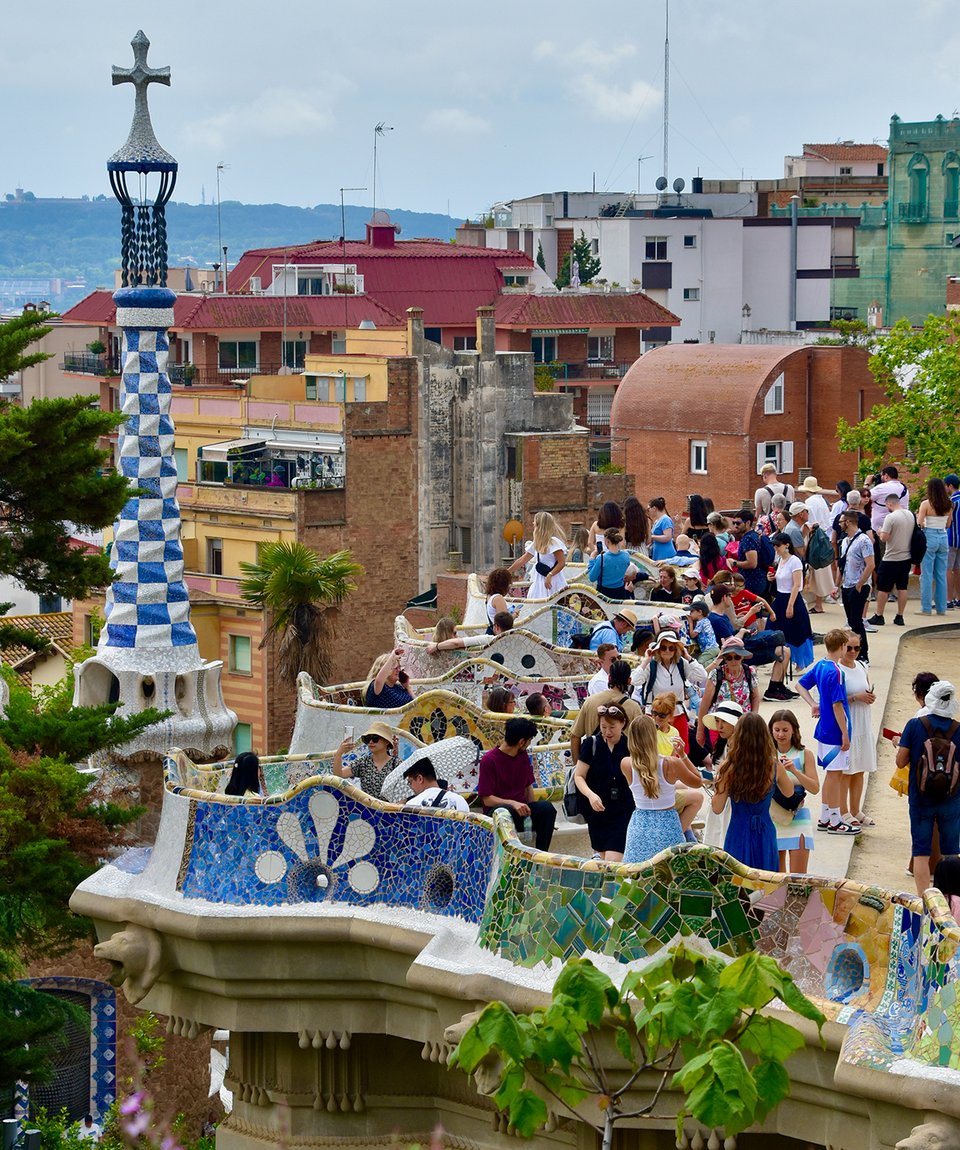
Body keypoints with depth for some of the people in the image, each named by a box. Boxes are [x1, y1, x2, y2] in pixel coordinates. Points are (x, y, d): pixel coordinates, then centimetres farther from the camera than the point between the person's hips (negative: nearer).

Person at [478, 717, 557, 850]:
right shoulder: (489, 760, -10)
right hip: (497, 808, -6)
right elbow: (487, 799, -13)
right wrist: (513, 803, -28)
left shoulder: (523, 756, 10)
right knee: (507, 812, -41)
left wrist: (533, 812, 3)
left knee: (547, 807, -25)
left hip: (521, 807, 6)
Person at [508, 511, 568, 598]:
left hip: (552, 582, -8)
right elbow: (522, 560, 20)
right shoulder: (537, 543, 14)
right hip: (539, 581, 8)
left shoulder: (554, 541, -12)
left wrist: (549, 575, -28)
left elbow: (562, 562, -17)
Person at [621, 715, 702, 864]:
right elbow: (698, 782, 4)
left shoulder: (626, 764, -8)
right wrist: (683, 755, 6)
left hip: (639, 825, 2)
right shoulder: (672, 764, -14)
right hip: (667, 825, -2)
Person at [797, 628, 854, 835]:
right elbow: (837, 705, -21)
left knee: (831, 773, 17)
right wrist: (845, 734, -16)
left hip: (824, 730, 9)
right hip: (834, 731, -9)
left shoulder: (820, 666, 6)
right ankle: (835, 822, 5)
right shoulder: (836, 672, -20)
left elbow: (801, 684, 18)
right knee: (835, 774, -1)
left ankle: (824, 818, 23)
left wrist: (813, 704, 9)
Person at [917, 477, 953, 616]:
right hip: (943, 538, 5)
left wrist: (917, 515, 7)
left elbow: (919, 524, -12)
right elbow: (948, 525, 11)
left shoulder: (926, 504, -11)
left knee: (927, 574, 0)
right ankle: (941, 608, 13)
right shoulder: (949, 505, 3)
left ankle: (926, 608, 1)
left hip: (929, 538, -5)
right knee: (941, 575, 10)